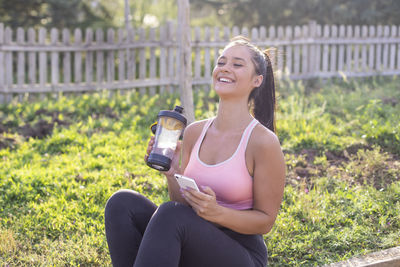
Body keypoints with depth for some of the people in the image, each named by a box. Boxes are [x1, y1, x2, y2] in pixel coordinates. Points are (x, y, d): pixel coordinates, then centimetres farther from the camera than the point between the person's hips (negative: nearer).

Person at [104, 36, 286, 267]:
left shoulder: (263, 141, -11)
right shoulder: (194, 132, 6)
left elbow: (266, 220, -6)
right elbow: (183, 204, 10)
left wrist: (217, 213, -23)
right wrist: (172, 174, -10)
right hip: (196, 245, 6)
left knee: (170, 214, -32)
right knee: (122, 203, -16)